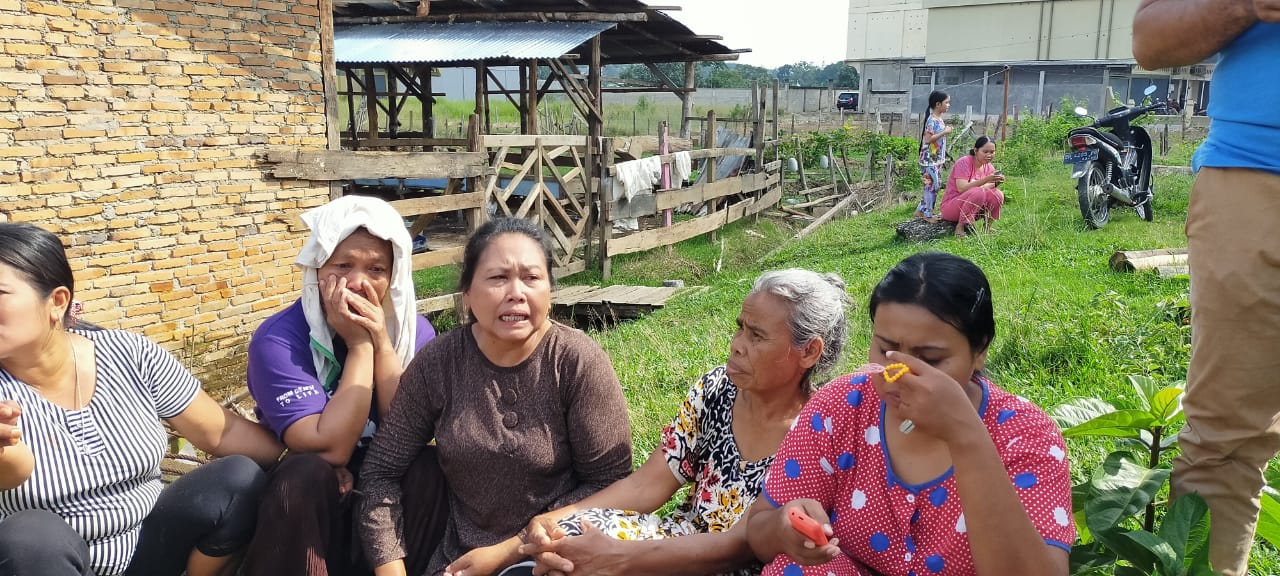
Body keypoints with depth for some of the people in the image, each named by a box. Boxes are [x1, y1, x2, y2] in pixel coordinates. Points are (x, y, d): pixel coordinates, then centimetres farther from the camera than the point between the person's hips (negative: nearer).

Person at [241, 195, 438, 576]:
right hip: (303, 498, -3)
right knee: (308, 474, -33)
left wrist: (381, 343, -22)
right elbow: (329, 449, -25)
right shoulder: (278, 339, -16)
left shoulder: (415, 331, -5)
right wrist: (359, 346, -24)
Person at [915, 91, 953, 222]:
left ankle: (920, 210, 21)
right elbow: (927, 139, -23)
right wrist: (944, 132, -21)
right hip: (930, 159, -10)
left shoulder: (940, 119, 12)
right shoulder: (932, 120, -17)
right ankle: (928, 214, 5)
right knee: (932, 185, -4)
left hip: (937, 159, 10)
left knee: (935, 185, 13)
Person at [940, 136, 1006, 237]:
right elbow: (961, 188, -27)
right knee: (978, 193, -33)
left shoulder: (989, 167, 5)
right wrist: (986, 180, -35)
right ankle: (960, 227, -21)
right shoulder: (964, 162, -16)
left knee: (998, 195, -18)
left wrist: (996, 183, -22)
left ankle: (987, 227, 1)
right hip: (950, 206, -6)